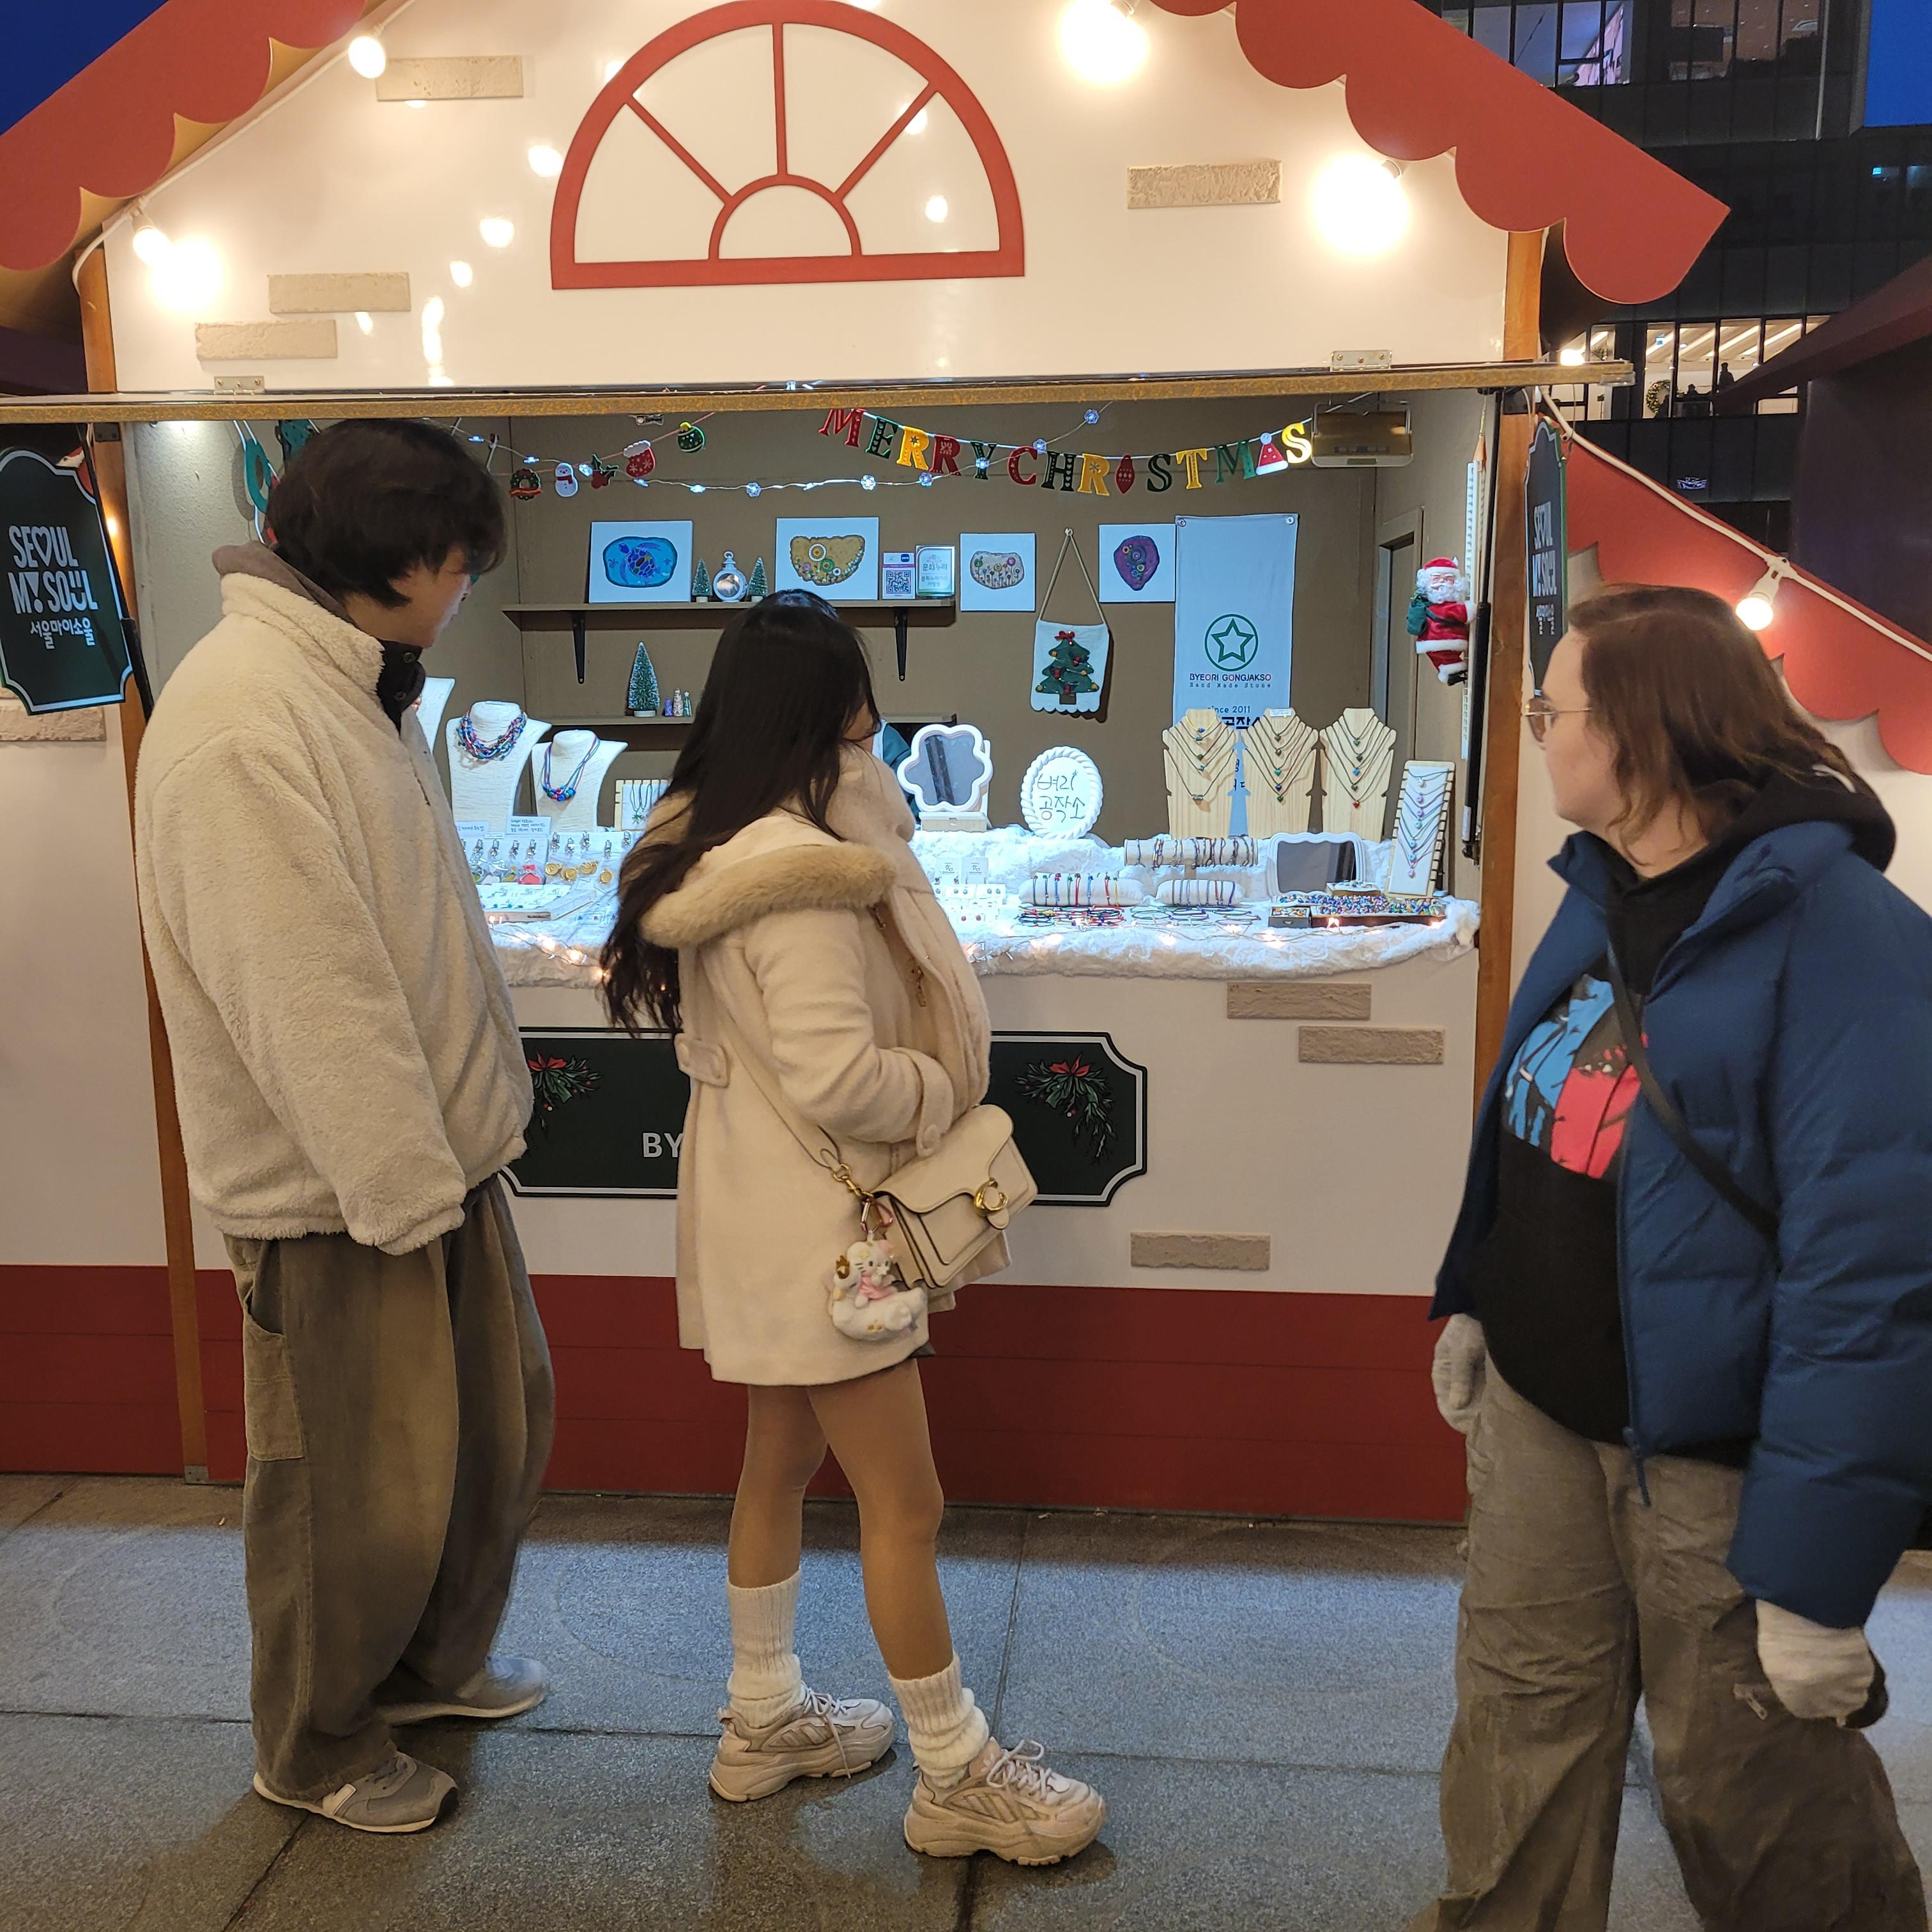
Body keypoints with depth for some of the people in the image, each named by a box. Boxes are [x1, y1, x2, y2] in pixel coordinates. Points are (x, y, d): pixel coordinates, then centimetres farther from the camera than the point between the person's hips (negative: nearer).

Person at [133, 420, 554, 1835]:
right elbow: (301, 995, -26)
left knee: (498, 1426, 22)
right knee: (357, 1492, 9)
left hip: (433, 1151, 9)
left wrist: (458, 1143, 11)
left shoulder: (359, 688, 10)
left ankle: (432, 1662, 47)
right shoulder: (241, 715, -22)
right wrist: (403, 1189, -20)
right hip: (336, 1195, -9)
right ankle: (318, 1751, 35)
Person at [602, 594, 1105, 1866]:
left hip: (760, 1204, 10)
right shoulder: (801, 871, -24)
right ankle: (958, 1778, 18)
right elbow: (838, 1078, -28)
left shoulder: (701, 843, 5)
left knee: (783, 1464, 21)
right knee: (905, 1501, 2)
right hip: (813, 1216, -10)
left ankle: (764, 1722, 37)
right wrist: (946, 1095, -11)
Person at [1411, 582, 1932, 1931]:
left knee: (1753, 1795, 13)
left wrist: (1819, 1566, -22)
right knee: (1523, 1731, 20)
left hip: (1711, 1451, -7)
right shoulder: (1603, 895, 5)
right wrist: (1477, 1300, 16)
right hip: (1539, 1408, 7)